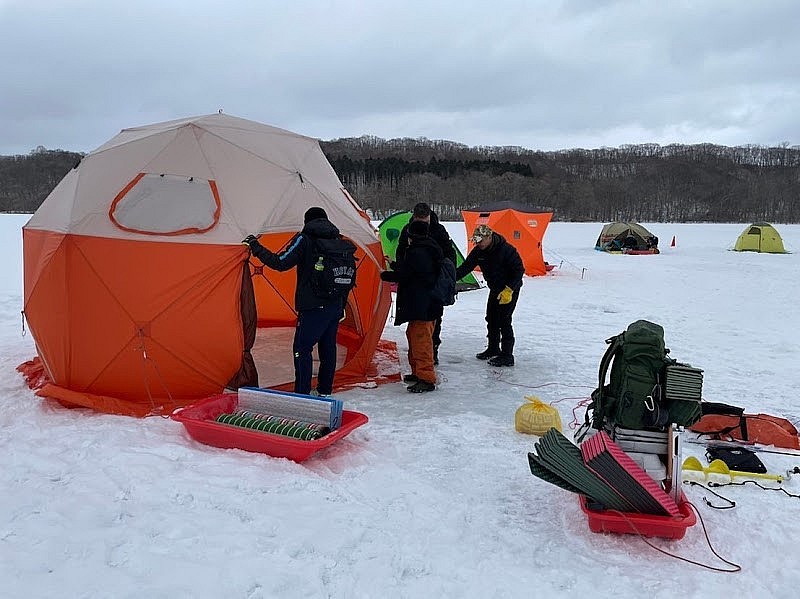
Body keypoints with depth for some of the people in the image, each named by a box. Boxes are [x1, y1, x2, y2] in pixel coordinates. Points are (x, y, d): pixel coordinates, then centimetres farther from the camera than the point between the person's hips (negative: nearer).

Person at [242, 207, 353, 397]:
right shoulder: (339, 240, 11)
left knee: (302, 347, 0)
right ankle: (325, 391, 23)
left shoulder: (304, 239, -6)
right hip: (335, 306, 6)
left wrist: (255, 247, -3)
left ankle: (302, 394, -1)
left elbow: (280, 263, -13)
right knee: (328, 347, 14)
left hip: (313, 307, -6)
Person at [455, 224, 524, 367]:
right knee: (491, 319, 12)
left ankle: (507, 356, -5)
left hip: (510, 289, -7)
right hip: (494, 289, 7)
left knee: (504, 321, -11)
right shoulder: (478, 251, -5)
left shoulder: (506, 250, -24)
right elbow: (465, 267, -5)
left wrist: (509, 290, -26)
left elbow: (519, 270, -21)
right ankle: (493, 349, 29)